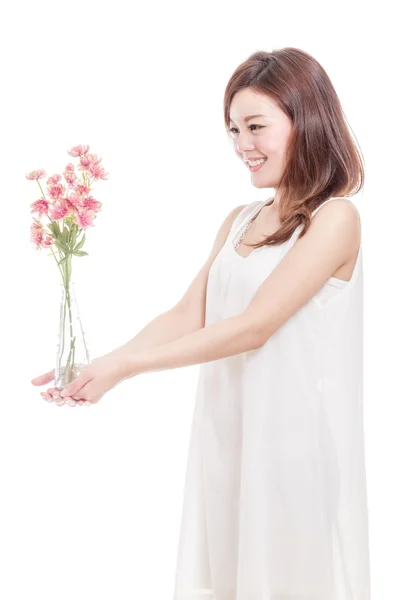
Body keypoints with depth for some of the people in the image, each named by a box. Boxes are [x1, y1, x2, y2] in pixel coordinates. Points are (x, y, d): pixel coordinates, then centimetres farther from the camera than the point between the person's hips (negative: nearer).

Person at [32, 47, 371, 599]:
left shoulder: (334, 218, -11)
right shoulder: (239, 222, 12)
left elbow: (253, 326, -17)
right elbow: (187, 316, 6)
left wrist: (124, 367, -16)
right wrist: (98, 367, -7)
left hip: (296, 434, -6)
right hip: (228, 429, 6)